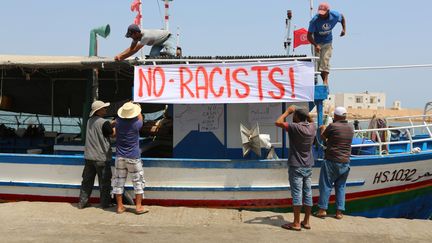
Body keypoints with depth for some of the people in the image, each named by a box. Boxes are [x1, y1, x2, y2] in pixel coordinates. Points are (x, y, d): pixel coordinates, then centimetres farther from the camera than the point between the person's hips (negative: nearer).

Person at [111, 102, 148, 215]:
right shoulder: (136, 124, -14)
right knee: (138, 181, 8)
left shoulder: (118, 122, -5)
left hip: (120, 157, 3)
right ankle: (138, 206, 9)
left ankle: (120, 206, 14)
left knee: (119, 181, 10)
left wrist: (127, 106, 31)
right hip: (133, 157, -3)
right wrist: (139, 110, 26)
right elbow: (140, 120, 10)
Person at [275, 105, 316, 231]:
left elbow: (278, 122, -19)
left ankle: (296, 223, 1)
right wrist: (306, 113, 16)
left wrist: (288, 111, -8)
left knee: (297, 193, -3)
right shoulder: (312, 127, 2)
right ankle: (306, 222, 18)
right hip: (308, 166, 7)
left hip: (296, 166, -6)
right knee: (307, 193, 10)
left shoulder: (295, 127, -18)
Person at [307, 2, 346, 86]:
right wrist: (316, 45, -39)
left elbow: (342, 17, 8)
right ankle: (324, 80, 14)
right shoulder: (315, 20, -27)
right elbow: (309, 36, -25)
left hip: (328, 42, 1)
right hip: (317, 42, -1)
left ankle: (326, 81, -14)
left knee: (325, 60, -12)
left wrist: (344, 29, 2)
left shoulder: (335, 16, -19)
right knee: (318, 61, -1)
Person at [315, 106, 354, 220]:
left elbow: (323, 137, 4)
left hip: (331, 161, -5)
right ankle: (339, 211, 10)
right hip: (345, 162, 5)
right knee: (341, 187, 11)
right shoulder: (351, 127, 7)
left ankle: (322, 209, 6)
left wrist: (323, 129, 26)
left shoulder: (332, 126, -12)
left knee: (326, 185, 4)